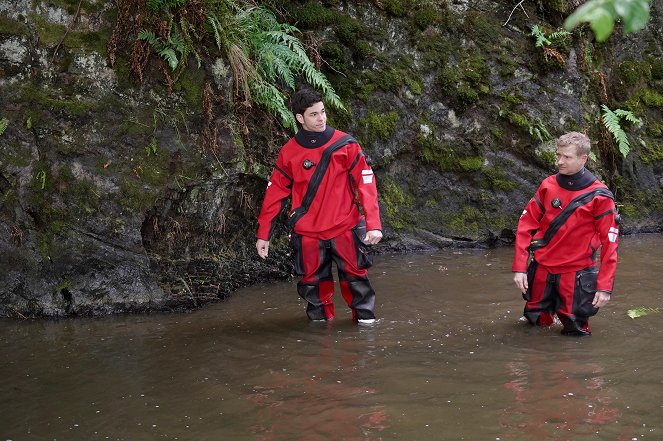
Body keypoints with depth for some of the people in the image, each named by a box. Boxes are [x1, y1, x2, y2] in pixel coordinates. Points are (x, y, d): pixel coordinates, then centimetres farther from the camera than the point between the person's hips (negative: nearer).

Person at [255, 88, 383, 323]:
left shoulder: (345, 145, -4)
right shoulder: (289, 152, 0)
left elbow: (366, 184, -6)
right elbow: (274, 193, 6)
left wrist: (373, 224, -14)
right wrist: (263, 234, 5)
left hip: (345, 229, -1)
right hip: (308, 233, 1)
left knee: (356, 278, 3)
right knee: (313, 283, 8)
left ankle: (366, 319, 18)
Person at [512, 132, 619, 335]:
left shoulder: (599, 196, -10)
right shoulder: (548, 186, 0)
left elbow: (609, 242, -9)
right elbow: (526, 225, 2)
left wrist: (605, 286, -13)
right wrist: (519, 267, -6)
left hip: (575, 273, -3)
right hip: (542, 269, 3)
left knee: (574, 331, 1)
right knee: (536, 323, 13)